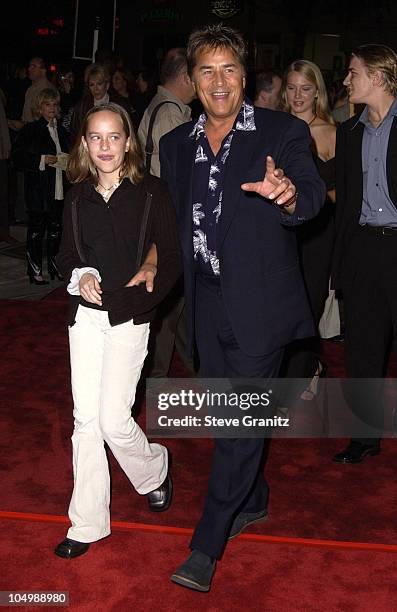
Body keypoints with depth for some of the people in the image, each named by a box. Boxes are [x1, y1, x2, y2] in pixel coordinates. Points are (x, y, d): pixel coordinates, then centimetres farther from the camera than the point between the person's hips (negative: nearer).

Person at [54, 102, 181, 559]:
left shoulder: (151, 192, -4)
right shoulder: (78, 197, 7)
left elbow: (172, 258, -2)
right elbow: (65, 255, 13)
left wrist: (148, 287, -15)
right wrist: (79, 276, -8)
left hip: (129, 317, -3)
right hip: (85, 316, 4)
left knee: (113, 420, -6)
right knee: (85, 419, 4)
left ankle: (154, 470, 27)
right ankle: (86, 524, 16)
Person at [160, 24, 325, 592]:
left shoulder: (283, 133, -8)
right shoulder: (175, 144, 7)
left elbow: (312, 193, -24)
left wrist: (290, 194, -46)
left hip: (259, 301, -5)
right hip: (208, 302, 6)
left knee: (242, 420, -3)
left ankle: (206, 546, 9)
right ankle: (253, 501, 41)